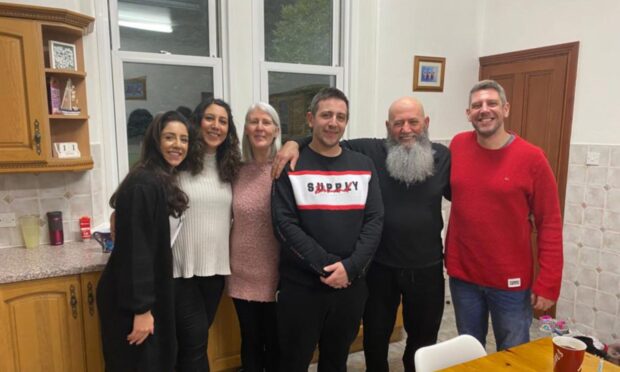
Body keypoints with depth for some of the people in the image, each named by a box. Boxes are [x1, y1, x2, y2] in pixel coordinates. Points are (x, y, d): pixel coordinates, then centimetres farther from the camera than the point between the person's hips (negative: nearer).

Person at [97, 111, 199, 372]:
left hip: (152, 292, 9)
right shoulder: (143, 184, -22)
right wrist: (141, 309, -22)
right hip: (130, 301, -9)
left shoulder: (167, 181, 7)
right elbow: (135, 250, -24)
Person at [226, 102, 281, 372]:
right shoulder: (237, 171, 2)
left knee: (276, 344, 15)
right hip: (243, 275, 3)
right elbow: (230, 219, 12)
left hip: (275, 275, -3)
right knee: (250, 343, 19)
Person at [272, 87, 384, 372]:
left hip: (351, 284, 3)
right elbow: (285, 225, -12)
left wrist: (350, 267, -14)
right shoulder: (291, 166, -5)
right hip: (301, 285, -3)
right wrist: (326, 265, -18)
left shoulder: (363, 166, 5)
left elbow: (374, 221, -1)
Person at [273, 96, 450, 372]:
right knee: (375, 335, 19)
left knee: (424, 337, 23)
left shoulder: (443, 157, -2)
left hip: (426, 268, 2)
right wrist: (295, 142, -23)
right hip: (380, 267, -1)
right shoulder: (370, 151, -10)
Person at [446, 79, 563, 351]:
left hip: (511, 282, -2)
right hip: (462, 276, 3)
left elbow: (549, 224, -9)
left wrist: (548, 283, -11)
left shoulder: (531, 158, -12)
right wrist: (449, 256, 6)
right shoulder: (458, 146, -2)